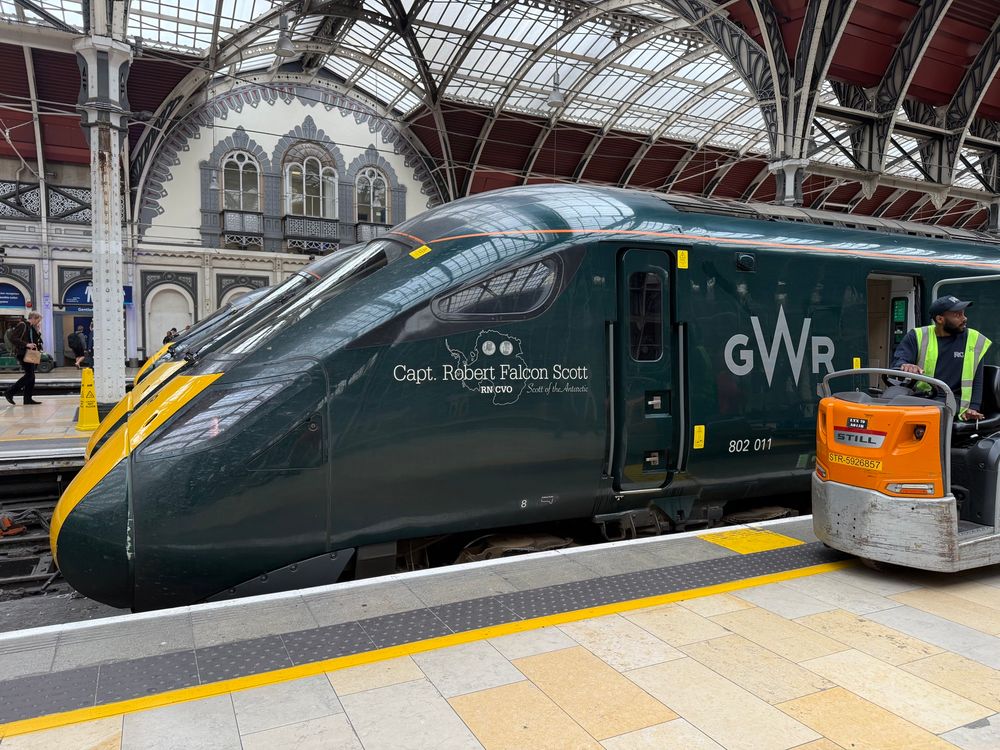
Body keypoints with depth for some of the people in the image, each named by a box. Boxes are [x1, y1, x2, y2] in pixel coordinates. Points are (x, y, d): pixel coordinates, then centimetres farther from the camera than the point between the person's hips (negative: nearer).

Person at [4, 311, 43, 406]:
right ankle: (9, 392, -6)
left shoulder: (32, 327, 17)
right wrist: (26, 344, -22)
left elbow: (36, 340, 19)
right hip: (23, 353, -9)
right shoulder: (22, 325, -8)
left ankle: (28, 399, 11)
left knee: (31, 376, 8)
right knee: (29, 375, -14)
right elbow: (13, 338, -16)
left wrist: (38, 331, 5)